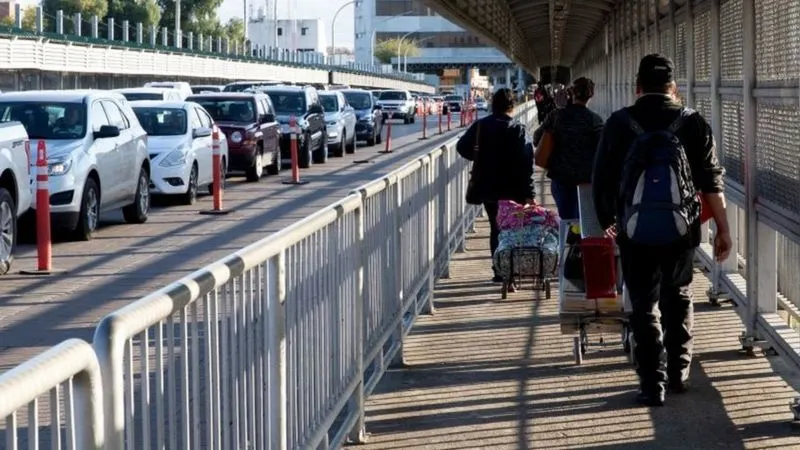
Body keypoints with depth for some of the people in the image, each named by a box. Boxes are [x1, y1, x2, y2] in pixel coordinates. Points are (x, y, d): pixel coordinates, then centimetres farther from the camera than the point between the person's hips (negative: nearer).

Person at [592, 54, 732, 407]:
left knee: (644, 305, 6)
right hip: (680, 229, 1)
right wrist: (722, 230, 4)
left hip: (635, 230, -1)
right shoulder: (692, 123, 0)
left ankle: (652, 384, 3)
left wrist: (607, 221, 15)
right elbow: (711, 181, -1)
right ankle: (678, 373, 24)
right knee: (678, 299, 19)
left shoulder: (619, 124, -2)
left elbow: (601, 179, 1)